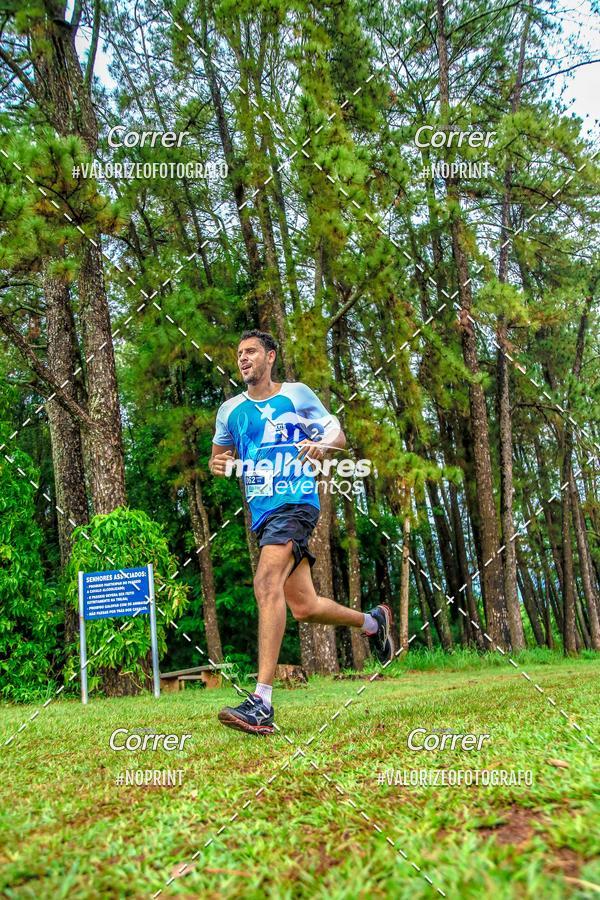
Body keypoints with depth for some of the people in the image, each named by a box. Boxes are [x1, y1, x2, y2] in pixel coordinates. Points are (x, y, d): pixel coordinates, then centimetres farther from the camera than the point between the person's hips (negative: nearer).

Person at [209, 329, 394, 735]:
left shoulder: (296, 393, 4)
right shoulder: (230, 409, 16)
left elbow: (338, 435, 7)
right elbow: (219, 455, 26)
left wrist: (320, 447, -16)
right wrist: (219, 464, 1)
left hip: (296, 503, -6)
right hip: (263, 513, 6)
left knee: (267, 583, -27)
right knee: (304, 607, 7)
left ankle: (262, 703, -29)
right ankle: (373, 621, 36)